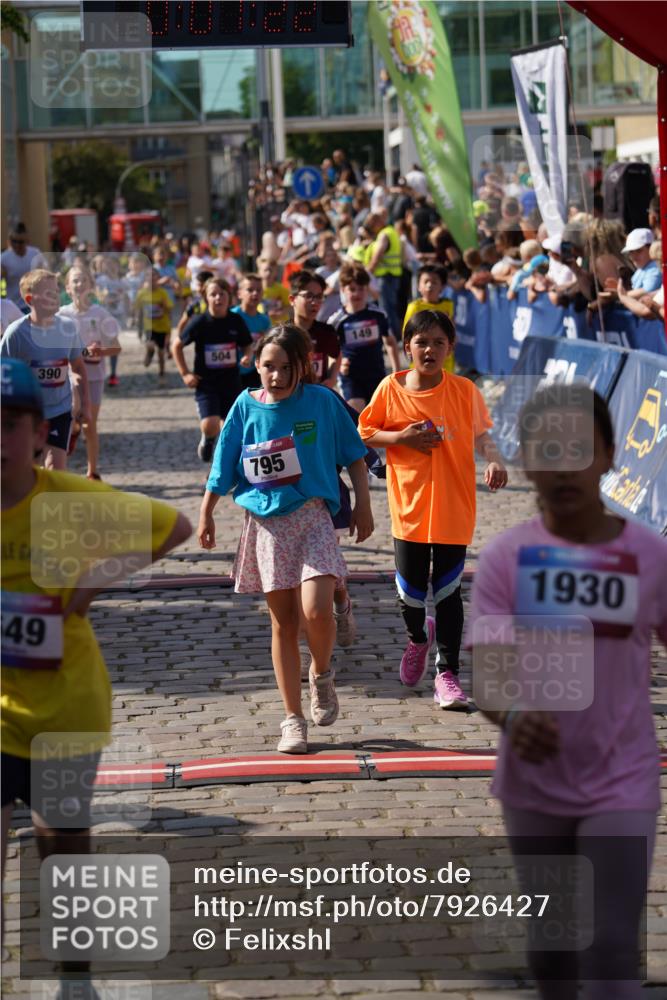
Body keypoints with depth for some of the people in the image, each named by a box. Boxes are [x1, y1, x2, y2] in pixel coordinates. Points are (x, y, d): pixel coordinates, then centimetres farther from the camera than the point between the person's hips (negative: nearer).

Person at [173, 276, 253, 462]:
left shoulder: (236, 321, -2)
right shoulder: (200, 322, -9)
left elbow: (247, 346, 13)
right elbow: (177, 346, 3)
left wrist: (247, 356, -10)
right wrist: (185, 374, -2)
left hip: (231, 382, 3)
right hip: (206, 382, -3)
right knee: (210, 425, -19)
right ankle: (207, 440, 17)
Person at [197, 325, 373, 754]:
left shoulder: (322, 401, -4)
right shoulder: (246, 407, 1)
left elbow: (354, 455, 7)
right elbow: (223, 468, 9)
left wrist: (363, 505, 5)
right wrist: (206, 516, 12)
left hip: (313, 517, -2)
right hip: (266, 524, 2)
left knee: (316, 610, -20)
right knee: (283, 624, 5)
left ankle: (321, 675, 12)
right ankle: (294, 719, 14)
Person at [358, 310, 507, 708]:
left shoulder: (465, 390, -3)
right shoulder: (391, 389, -2)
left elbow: (482, 436, -1)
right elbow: (364, 433, 5)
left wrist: (495, 461, -21)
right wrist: (401, 437, -13)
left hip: (453, 509, -1)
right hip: (410, 507, 1)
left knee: (448, 592, -2)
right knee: (411, 589, 6)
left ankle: (447, 673, 6)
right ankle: (418, 638, 39)